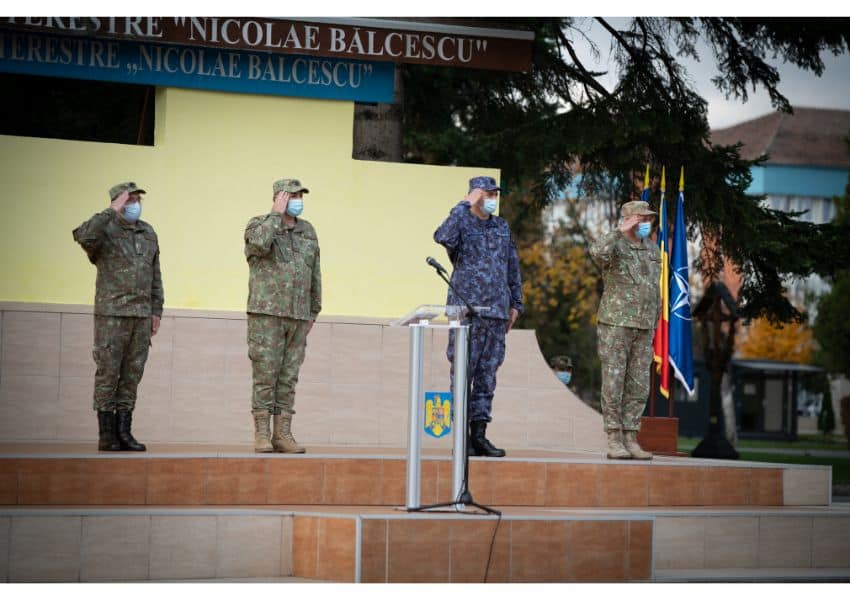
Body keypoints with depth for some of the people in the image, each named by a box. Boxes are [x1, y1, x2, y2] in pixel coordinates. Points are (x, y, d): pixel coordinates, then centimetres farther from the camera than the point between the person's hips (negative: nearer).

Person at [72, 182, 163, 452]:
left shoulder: (148, 233, 13)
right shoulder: (104, 229, -6)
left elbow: (155, 276, 16)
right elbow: (83, 236, -30)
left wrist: (156, 311, 10)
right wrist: (113, 212, -26)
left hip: (141, 315, 6)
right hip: (111, 314, -6)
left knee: (132, 374, 5)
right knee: (108, 373, -2)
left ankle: (124, 432, 9)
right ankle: (106, 435, 2)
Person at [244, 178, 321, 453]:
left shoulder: (307, 231, 14)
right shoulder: (258, 224, 0)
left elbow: (315, 274, 18)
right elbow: (261, 243, -24)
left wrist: (314, 311, 16)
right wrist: (276, 214, -13)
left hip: (298, 317, 5)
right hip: (266, 314, -5)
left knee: (288, 378, 4)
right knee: (265, 375, -5)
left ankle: (283, 435, 6)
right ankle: (261, 435, -2)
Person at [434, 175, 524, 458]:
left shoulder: (502, 227, 16)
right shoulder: (461, 223, -3)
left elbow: (513, 267, 21)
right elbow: (443, 237, -27)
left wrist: (515, 304, 15)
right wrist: (465, 205, -19)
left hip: (497, 311, 6)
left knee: (488, 373, 6)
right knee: (463, 372, -4)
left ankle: (479, 434, 10)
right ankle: (462, 436, -1)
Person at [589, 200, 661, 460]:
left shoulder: (652, 249, 13)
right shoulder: (614, 245, -6)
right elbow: (597, 252, -33)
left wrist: (654, 327, 15)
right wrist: (621, 231, -22)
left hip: (642, 327, 6)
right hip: (615, 323, -6)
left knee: (638, 386, 3)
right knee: (614, 382, -5)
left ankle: (630, 441, 7)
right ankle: (614, 441, -2)